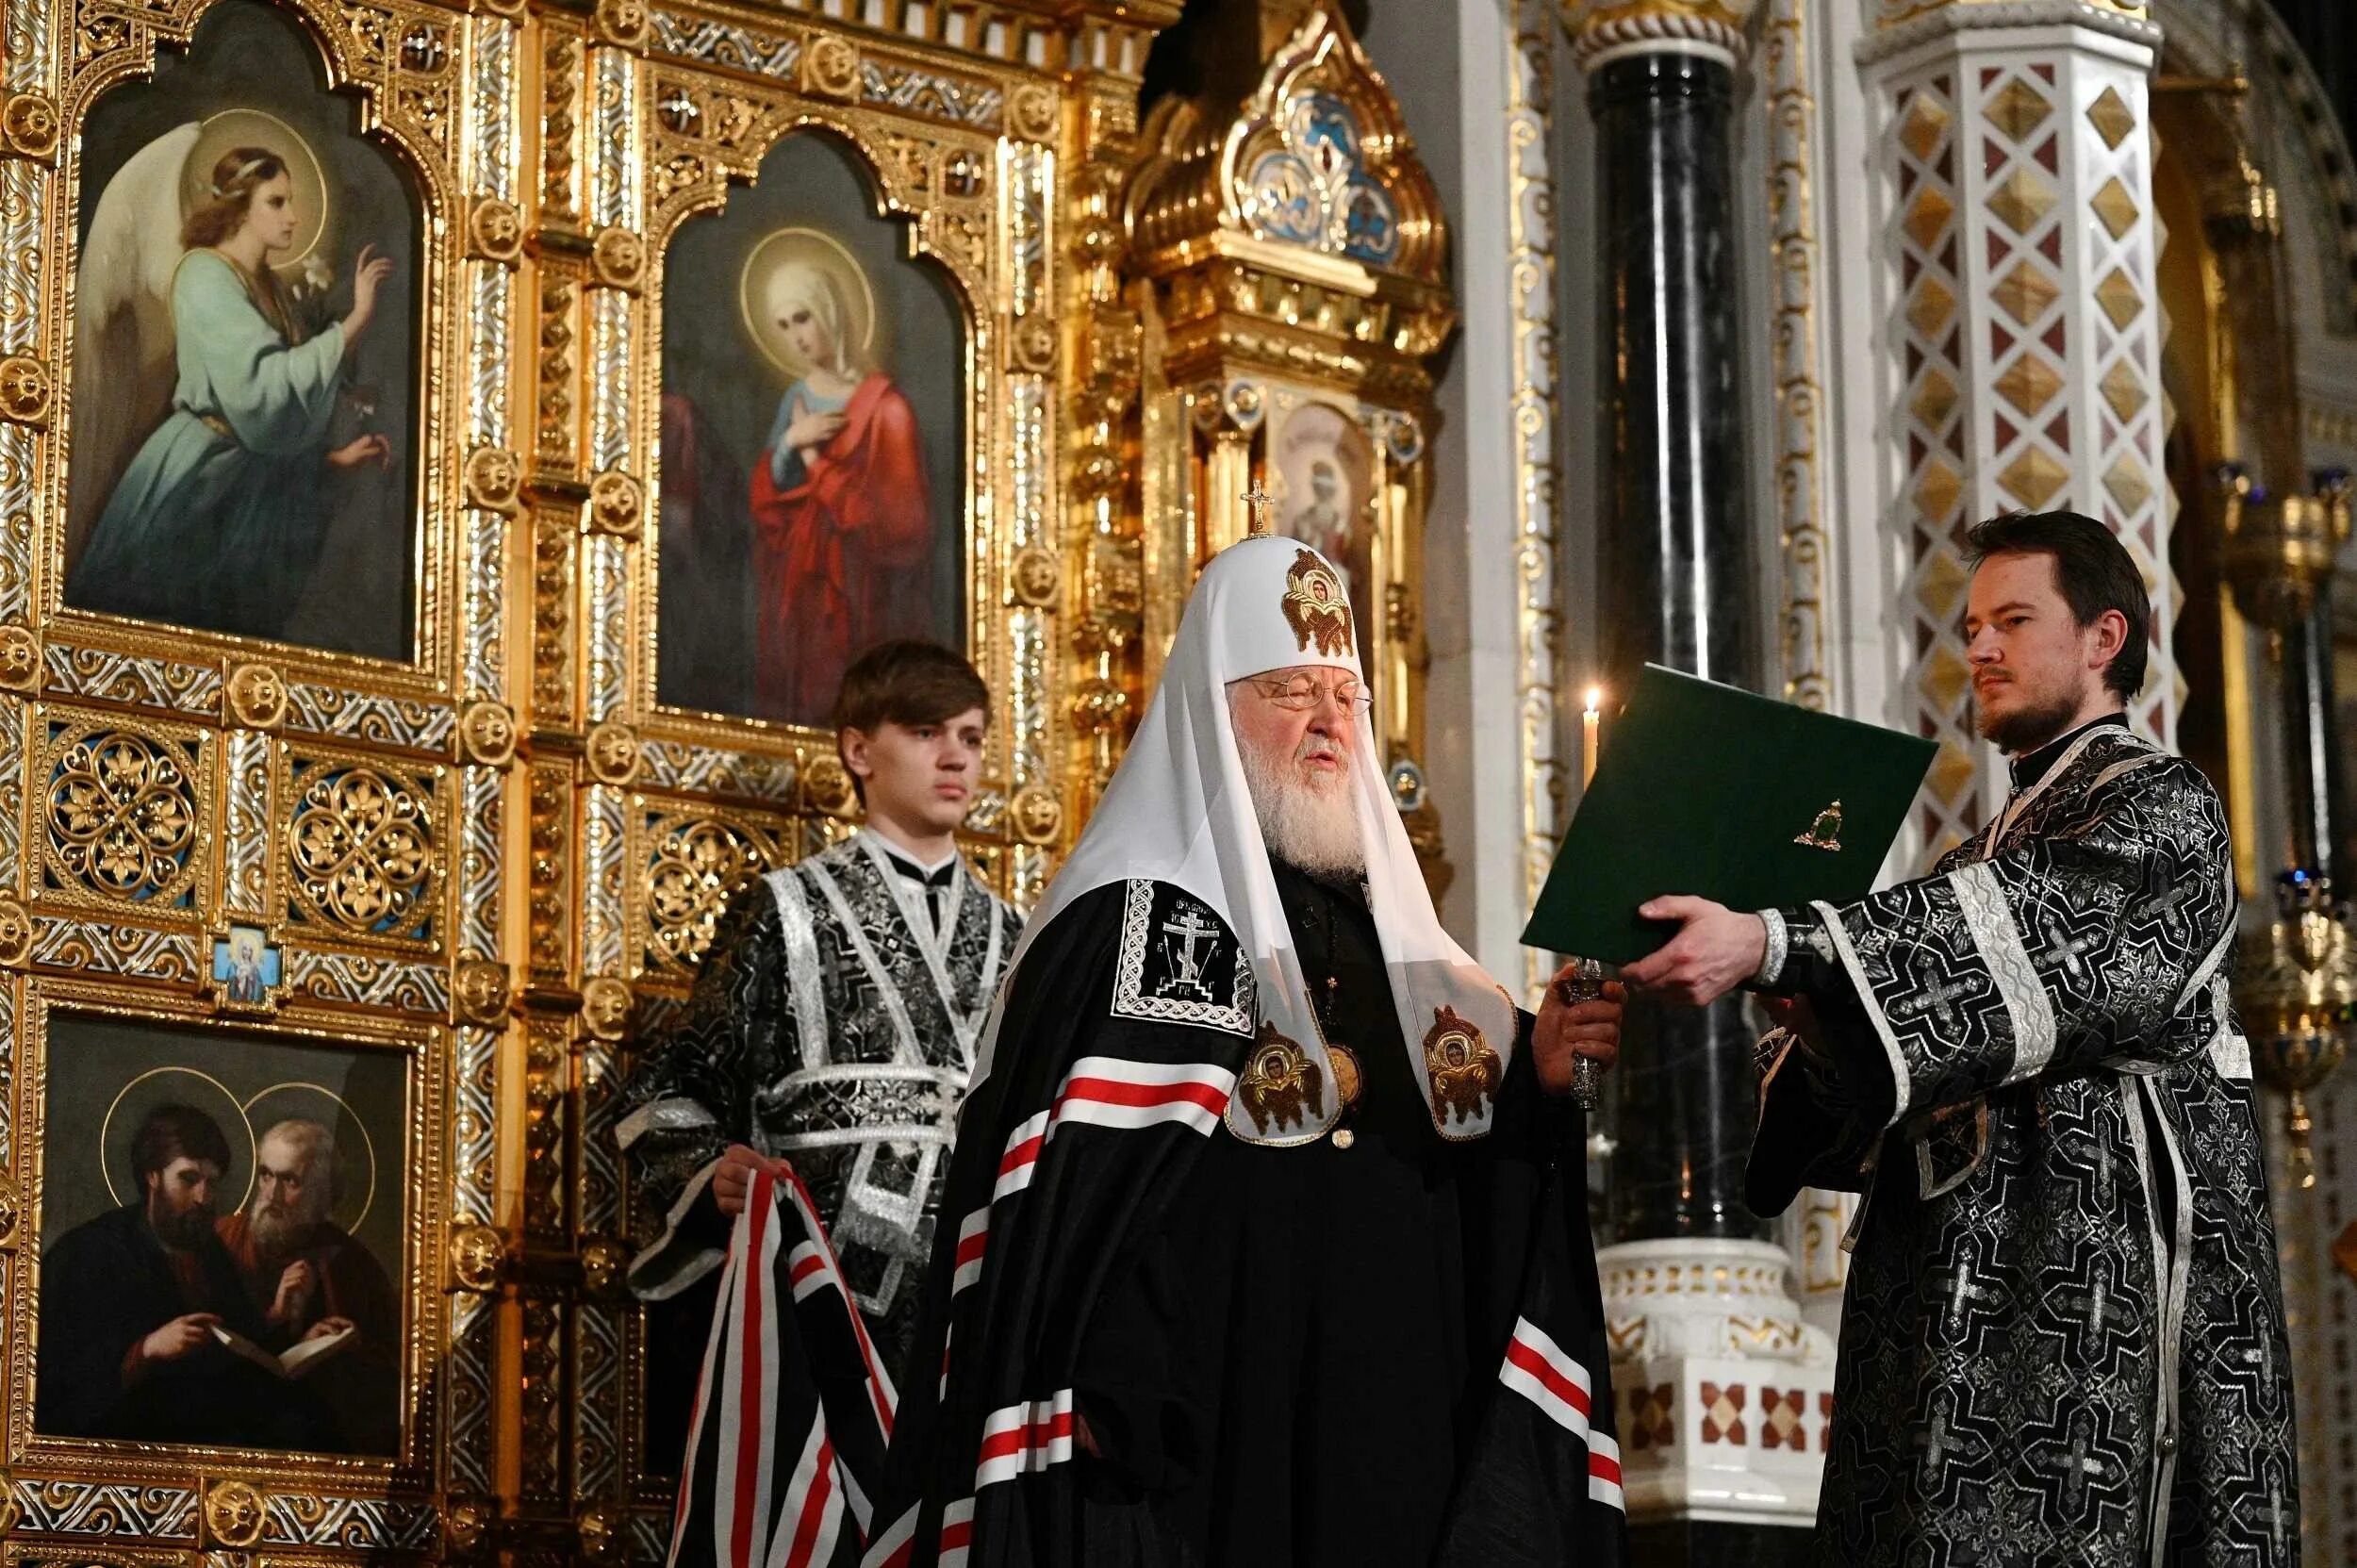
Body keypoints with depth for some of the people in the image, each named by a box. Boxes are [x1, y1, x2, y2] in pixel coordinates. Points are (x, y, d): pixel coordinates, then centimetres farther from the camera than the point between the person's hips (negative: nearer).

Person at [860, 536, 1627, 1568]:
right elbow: (1059, 1189, -15)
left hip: (1390, 1412, 7)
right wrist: (1112, 1398, -24)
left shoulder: (1378, 914, 17)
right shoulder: (1136, 915, -5)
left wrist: (1531, 1072, -5)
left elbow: (1456, 1141, 15)